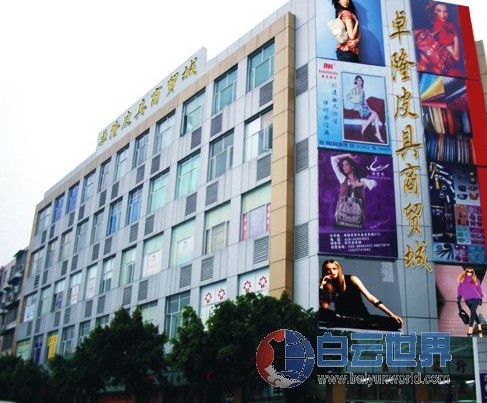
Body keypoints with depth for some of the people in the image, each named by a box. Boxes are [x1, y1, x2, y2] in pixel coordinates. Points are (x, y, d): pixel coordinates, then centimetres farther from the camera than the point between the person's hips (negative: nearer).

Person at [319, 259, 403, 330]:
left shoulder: (351, 279, 1)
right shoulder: (326, 286, 5)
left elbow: (370, 297, -5)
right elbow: (324, 307, -8)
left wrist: (391, 314, -12)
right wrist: (321, 287, -11)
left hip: (362, 315, 0)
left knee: (395, 323, -23)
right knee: (320, 312, -32)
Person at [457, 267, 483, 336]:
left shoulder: (475, 280, 6)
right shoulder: (462, 281, 8)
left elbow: (479, 289, 12)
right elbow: (460, 290, 11)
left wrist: (480, 298, 9)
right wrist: (458, 300, 9)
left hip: (475, 298, -2)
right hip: (467, 300, 2)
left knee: (472, 313, -14)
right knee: (474, 313, 10)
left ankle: (469, 332, -20)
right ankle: (479, 329, 23)